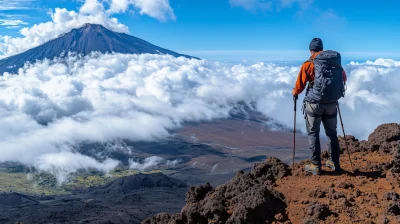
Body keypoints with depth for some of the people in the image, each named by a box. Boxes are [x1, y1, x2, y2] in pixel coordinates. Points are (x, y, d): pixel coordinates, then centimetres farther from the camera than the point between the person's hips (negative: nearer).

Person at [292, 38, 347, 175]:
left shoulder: (309, 64, -9)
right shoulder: (336, 61, 4)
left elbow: (300, 84, -7)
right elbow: (344, 78, 16)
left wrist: (295, 92, 14)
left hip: (315, 103, -4)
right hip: (332, 103, 4)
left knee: (313, 133, 7)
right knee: (332, 133, 17)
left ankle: (315, 166, 8)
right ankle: (335, 163, 25)